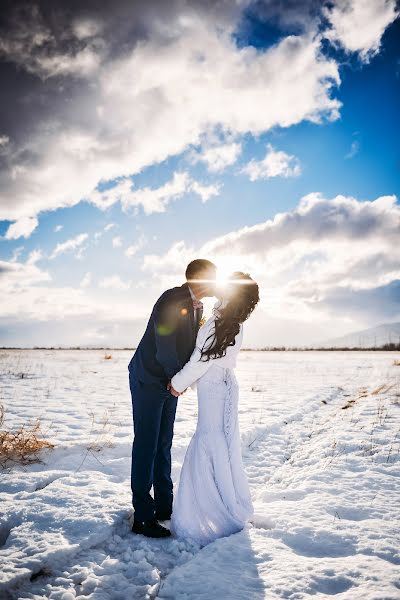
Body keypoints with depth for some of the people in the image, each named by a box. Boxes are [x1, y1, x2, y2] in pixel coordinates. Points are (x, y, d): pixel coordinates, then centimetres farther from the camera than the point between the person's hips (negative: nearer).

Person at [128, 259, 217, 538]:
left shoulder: (198, 306, 6)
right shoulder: (171, 300, -21)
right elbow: (165, 349, -24)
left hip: (171, 382, 8)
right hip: (148, 381, -8)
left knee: (163, 444, 15)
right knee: (146, 446, -2)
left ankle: (164, 506, 27)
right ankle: (143, 517, 8)